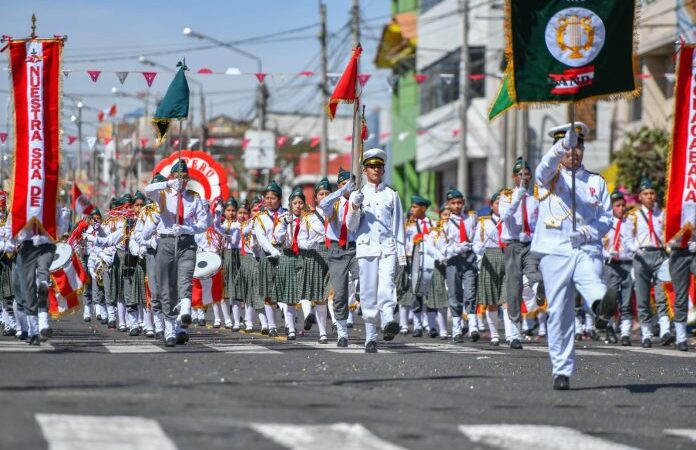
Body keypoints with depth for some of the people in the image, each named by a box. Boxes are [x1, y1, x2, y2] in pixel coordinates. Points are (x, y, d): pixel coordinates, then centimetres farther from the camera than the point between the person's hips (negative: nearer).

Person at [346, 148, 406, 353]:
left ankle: (388, 322, -43)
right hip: (366, 247, 0)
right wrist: (355, 207, -13)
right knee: (368, 292, -2)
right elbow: (351, 226, 6)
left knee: (387, 283, -23)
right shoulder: (357, 195, 12)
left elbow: (398, 225, 14)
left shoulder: (392, 195, 14)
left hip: (388, 247, 0)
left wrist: (402, 253, 7)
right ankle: (370, 338, 2)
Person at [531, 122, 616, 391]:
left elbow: (607, 216, 15)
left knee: (592, 283, -32)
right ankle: (562, 371, 5)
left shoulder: (596, 182, 18)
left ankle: (602, 307, -65)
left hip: (587, 251, 1)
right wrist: (562, 147, -36)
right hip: (554, 251, -1)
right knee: (559, 313, -2)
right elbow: (546, 167, -15)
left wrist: (589, 232, -7)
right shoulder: (549, 177, 9)